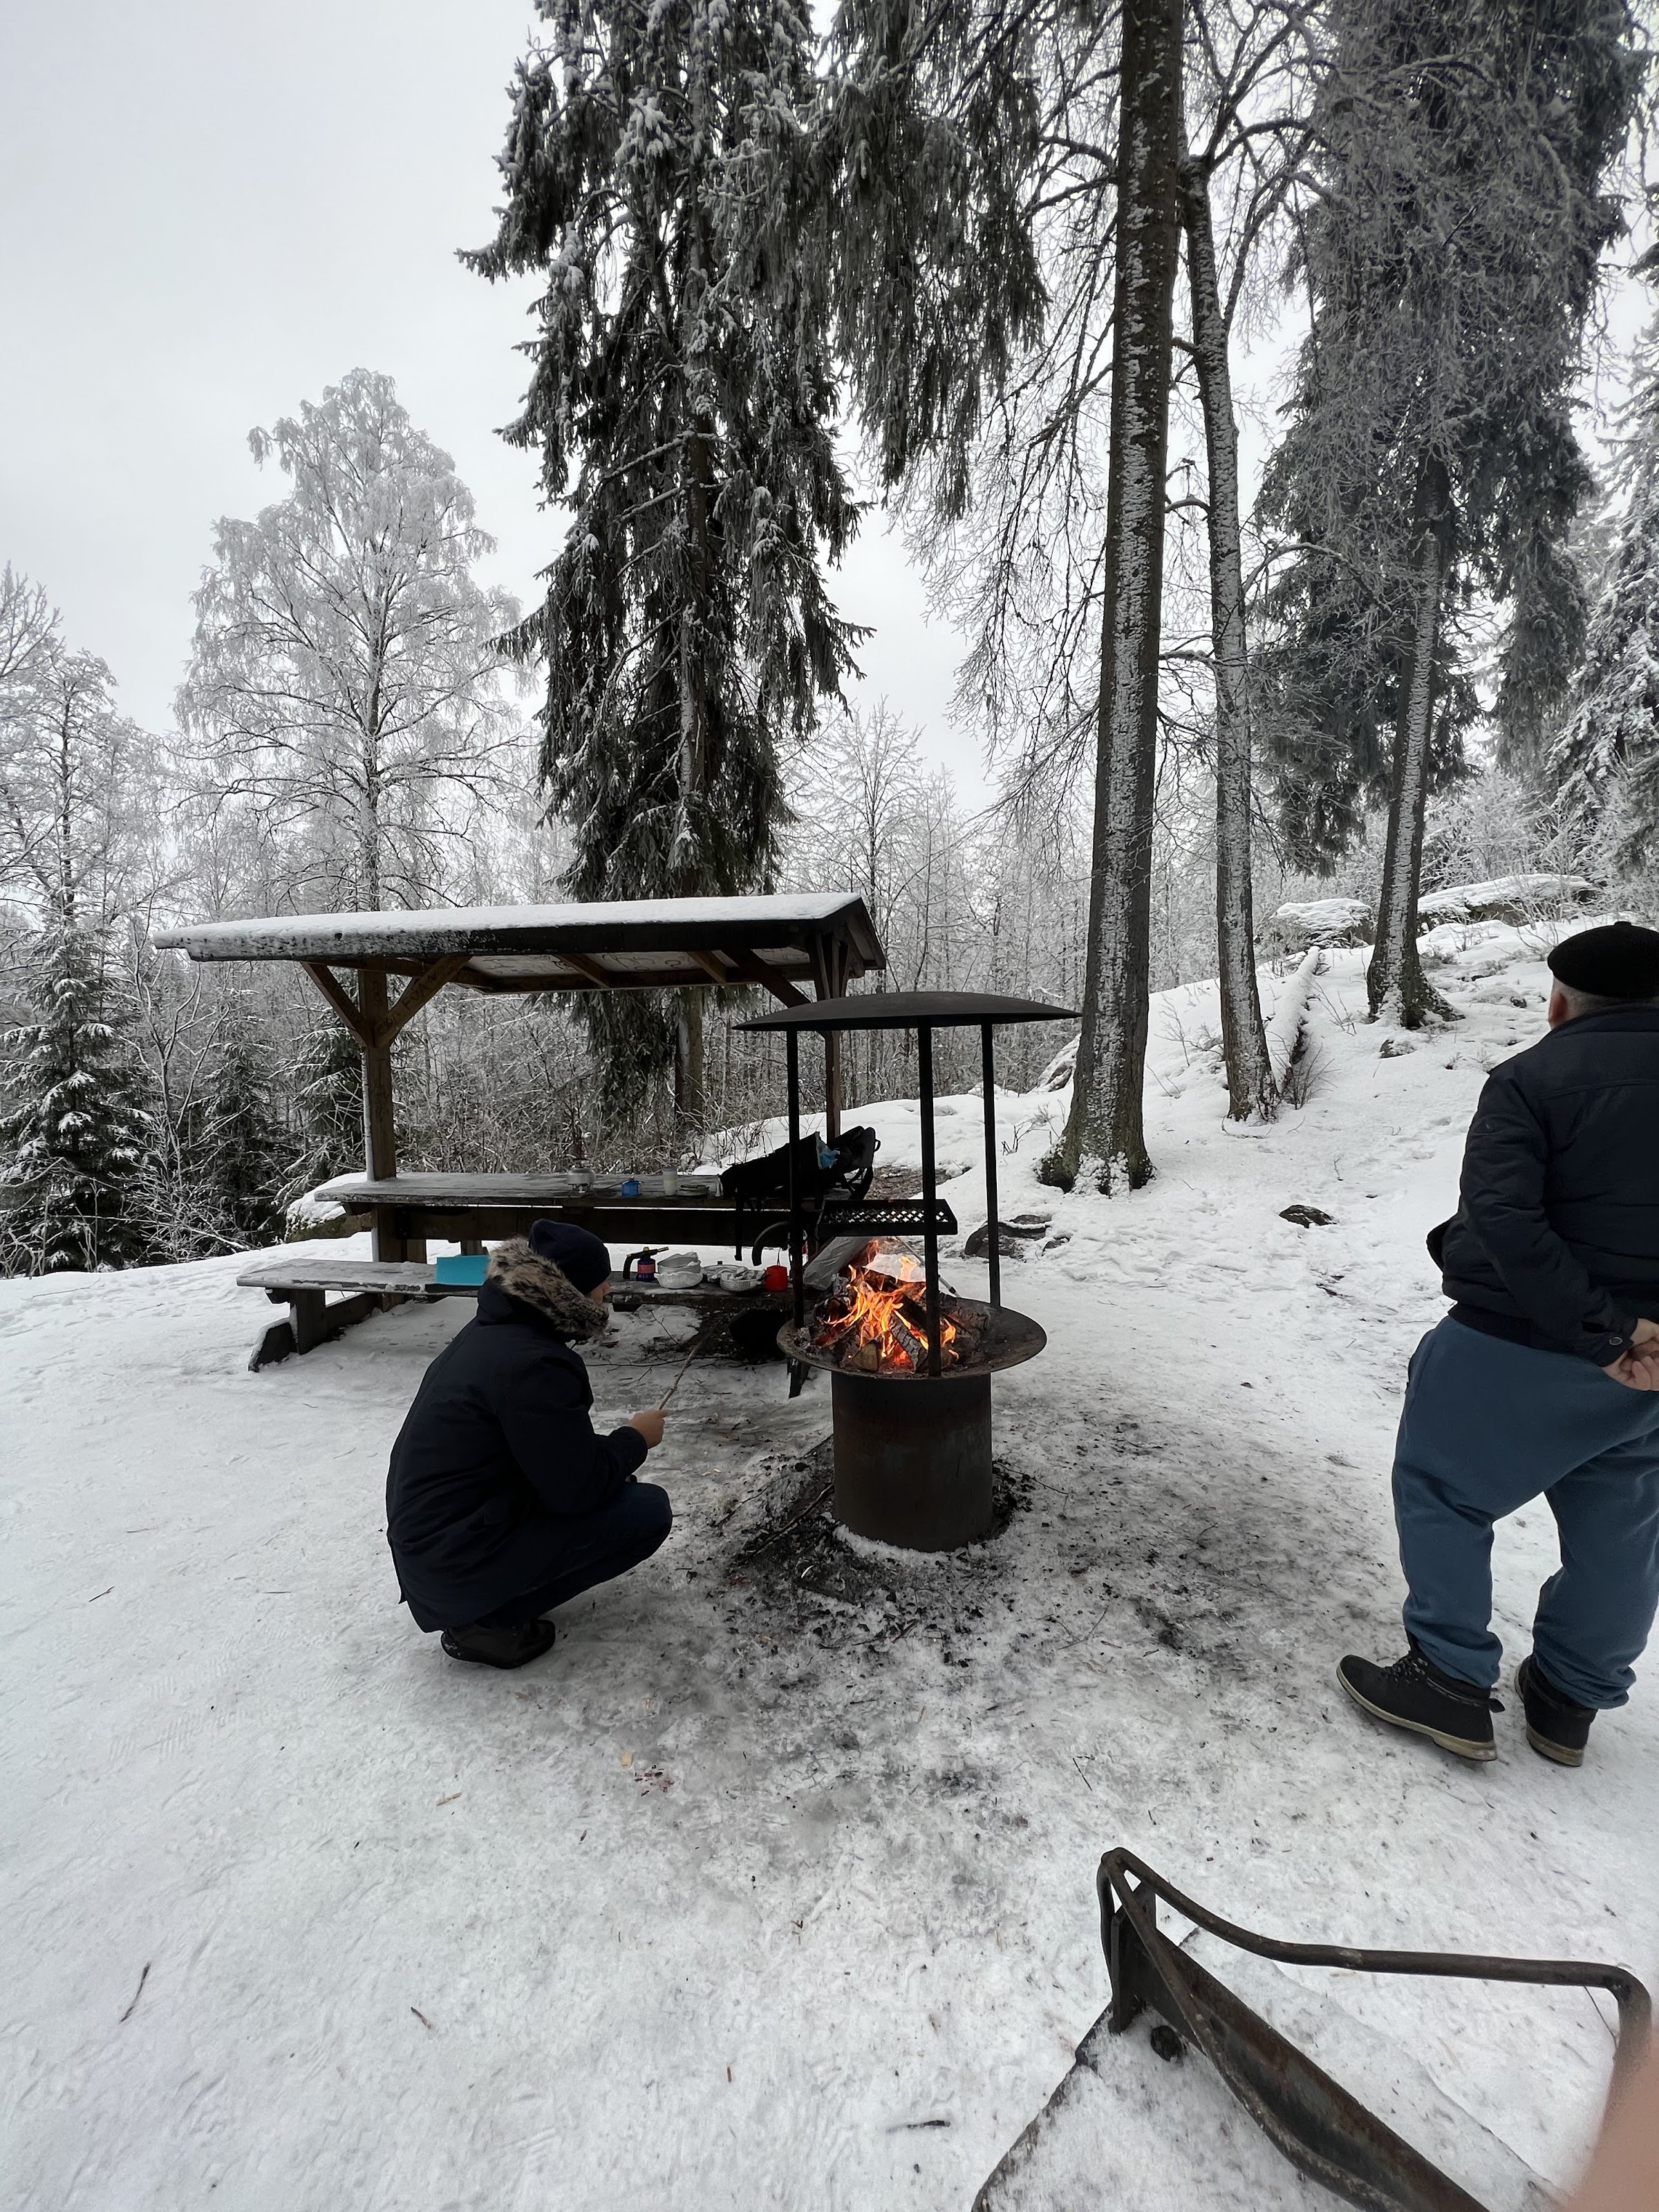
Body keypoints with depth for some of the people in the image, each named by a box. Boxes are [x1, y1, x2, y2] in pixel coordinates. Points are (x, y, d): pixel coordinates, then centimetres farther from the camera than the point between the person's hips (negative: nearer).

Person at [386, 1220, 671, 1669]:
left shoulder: (490, 1332, 5)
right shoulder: (533, 1364, -26)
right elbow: (576, 1490, -21)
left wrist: (612, 1455, 6)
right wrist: (635, 1439, -5)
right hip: (457, 1564, -9)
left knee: (615, 1483, 14)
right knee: (649, 1511, -11)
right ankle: (488, 1622, -4)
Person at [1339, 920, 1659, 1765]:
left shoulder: (1531, 1078, -13)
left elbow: (1503, 1219, -25)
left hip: (1523, 1342, -6)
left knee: (1441, 1489, 10)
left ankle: (1452, 1682, 14)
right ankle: (1570, 1701, 33)